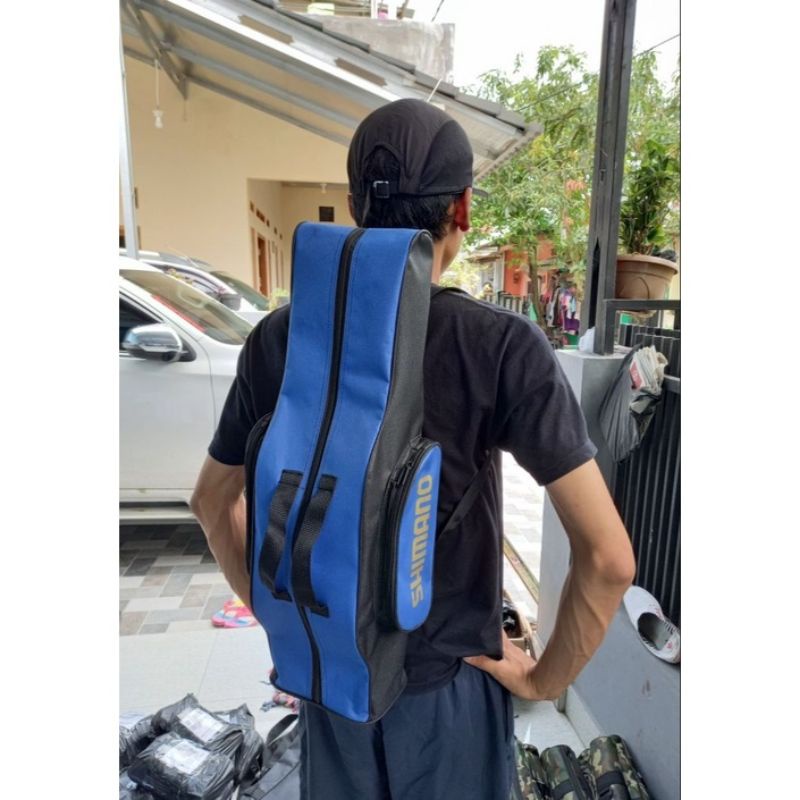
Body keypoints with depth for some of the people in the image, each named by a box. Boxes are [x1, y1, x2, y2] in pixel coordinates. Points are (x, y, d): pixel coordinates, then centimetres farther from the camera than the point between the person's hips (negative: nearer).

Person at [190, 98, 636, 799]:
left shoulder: (280, 338, -13)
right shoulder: (505, 347, -23)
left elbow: (214, 501, -1)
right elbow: (609, 557, -25)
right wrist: (547, 679, -8)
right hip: (452, 679, -2)